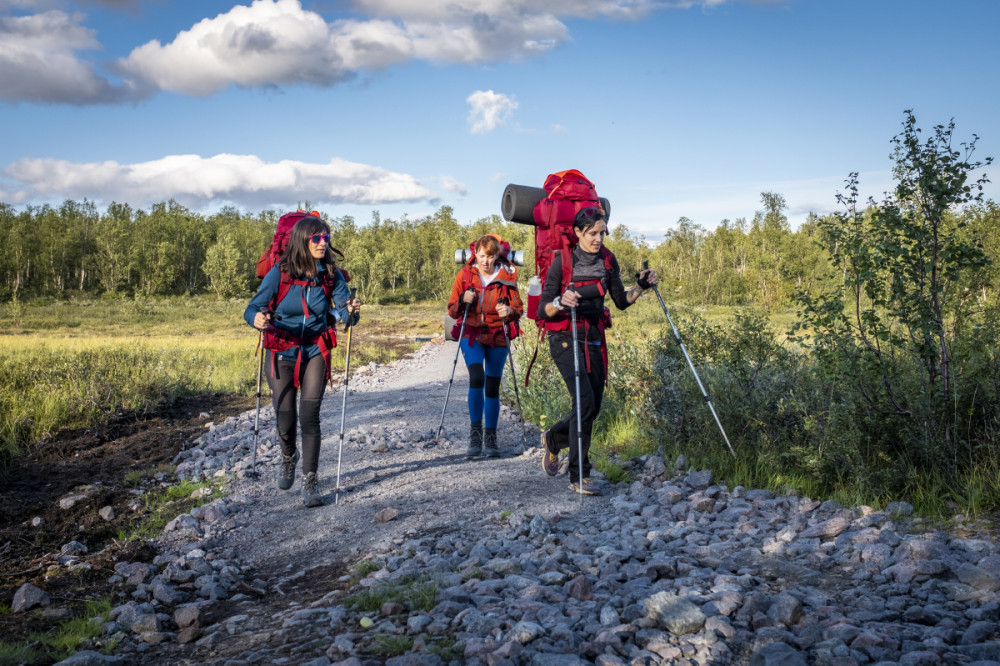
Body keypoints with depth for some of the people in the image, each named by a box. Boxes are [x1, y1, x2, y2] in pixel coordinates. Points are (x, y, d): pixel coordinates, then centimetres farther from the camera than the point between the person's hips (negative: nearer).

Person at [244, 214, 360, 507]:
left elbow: (343, 308, -9)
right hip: (281, 353, 0)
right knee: (285, 419, 5)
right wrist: (257, 319, -35)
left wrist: (351, 312, -33)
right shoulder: (279, 272, -12)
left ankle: (310, 481, -1)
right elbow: (253, 308, -12)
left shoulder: (331, 274, -6)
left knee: (309, 415, -11)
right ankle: (288, 458, 39)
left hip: (315, 352, 1)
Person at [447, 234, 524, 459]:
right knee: (476, 378, -21)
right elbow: (452, 311, 3)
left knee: (492, 387, 4)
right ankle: (475, 435, -14)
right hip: (472, 335, -1)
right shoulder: (465, 275, -1)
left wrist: (509, 312, -19)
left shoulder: (507, 277, -2)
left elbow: (518, 309, 4)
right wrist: (462, 301, -19)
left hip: (497, 338, 1)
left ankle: (490, 438, 16)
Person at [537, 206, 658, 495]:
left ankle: (553, 439, 37)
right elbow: (542, 311, -13)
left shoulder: (607, 260, 2)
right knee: (585, 401, -19)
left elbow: (621, 301, 9)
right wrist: (560, 302, -33)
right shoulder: (562, 261, -12)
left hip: (595, 338, 6)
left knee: (593, 408, 6)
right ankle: (578, 476, -8)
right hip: (565, 338, -6)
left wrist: (641, 287, -7)